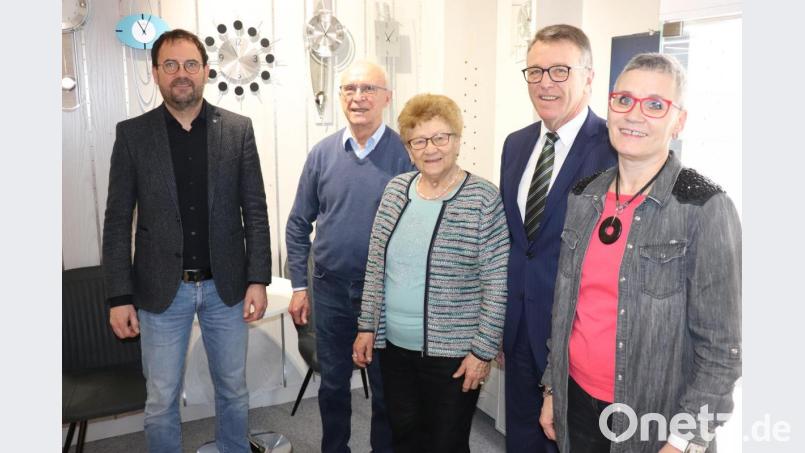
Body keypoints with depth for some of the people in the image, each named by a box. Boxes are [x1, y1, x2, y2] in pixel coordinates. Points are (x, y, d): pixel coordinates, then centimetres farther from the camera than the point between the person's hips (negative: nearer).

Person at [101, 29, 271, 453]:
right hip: (161, 290, 0)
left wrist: (258, 279, -4)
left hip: (226, 286, 1)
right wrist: (119, 296, -5)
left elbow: (255, 209, 0)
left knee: (233, 391, 16)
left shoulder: (238, 129, -1)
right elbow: (118, 221, -1)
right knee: (161, 401, 12)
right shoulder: (132, 133, -2)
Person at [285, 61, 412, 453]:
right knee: (333, 384, 18)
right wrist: (299, 286, 4)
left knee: (386, 387, 14)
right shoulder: (322, 154, 0)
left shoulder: (405, 154, -9)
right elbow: (298, 225, 6)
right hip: (330, 289, 3)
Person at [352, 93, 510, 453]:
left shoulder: (483, 199, -12)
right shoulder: (396, 189, 3)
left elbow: (496, 284, -12)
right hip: (395, 346, 5)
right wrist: (367, 326, 6)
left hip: (452, 354, -4)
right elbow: (376, 266, 8)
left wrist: (483, 351, -12)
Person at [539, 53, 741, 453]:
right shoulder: (583, 197, 1)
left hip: (655, 417, -4)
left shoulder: (706, 208, -14)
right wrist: (551, 388, 11)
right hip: (576, 402, 5)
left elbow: (720, 347, -13)